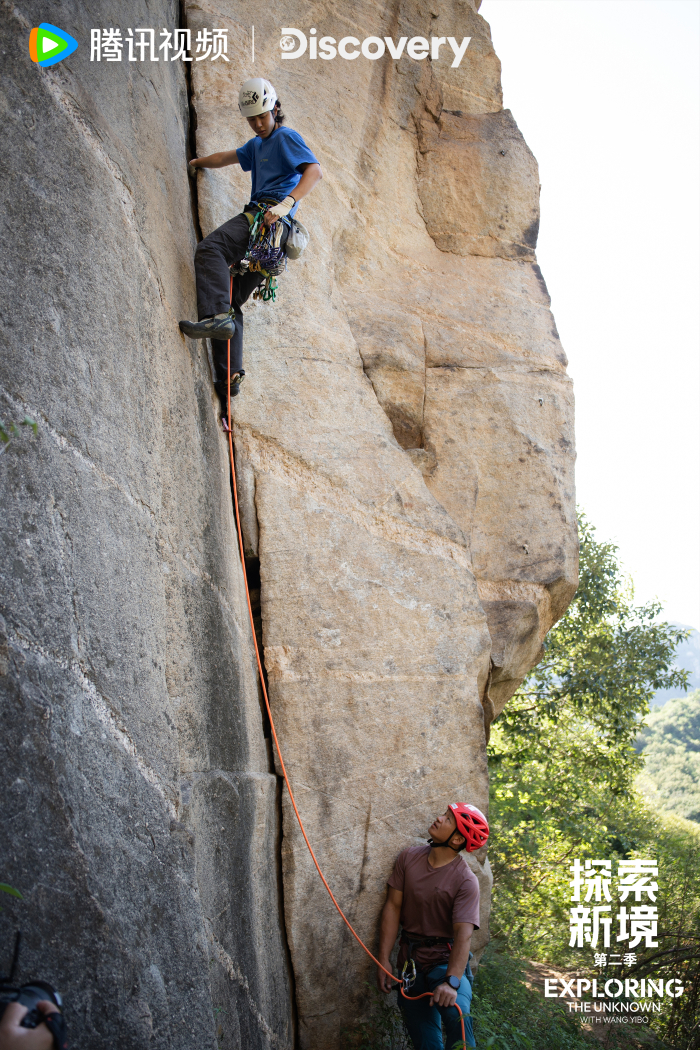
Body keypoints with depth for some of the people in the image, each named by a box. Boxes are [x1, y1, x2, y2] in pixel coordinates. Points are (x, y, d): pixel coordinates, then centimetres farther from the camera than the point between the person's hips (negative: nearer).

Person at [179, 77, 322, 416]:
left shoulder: (287, 137, 5)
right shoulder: (257, 145, 32)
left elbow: (315, 171, -12)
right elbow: (227, 157, 50)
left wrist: (286, 204, -25)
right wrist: (198, 162, 64)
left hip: (267, 218, -9)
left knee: (209, 249, -30)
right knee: (230, 301, 3)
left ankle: (217, 317, -45)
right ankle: (229, 377, -3)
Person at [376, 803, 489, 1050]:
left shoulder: (465, 880, -16)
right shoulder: (409, 858, -2)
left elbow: (463, 934, -23)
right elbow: (393, 906, 0)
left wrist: (451, 982, -35)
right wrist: (383, 960, -4)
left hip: (445, 959, -4)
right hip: (410, 960, 4)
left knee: (456, 1014, -32)